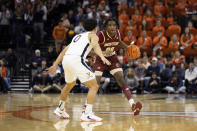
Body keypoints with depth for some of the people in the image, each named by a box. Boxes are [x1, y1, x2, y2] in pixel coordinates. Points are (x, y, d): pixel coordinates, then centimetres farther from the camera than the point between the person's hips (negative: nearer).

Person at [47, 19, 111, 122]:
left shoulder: (78, 36, 33)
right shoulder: (93, 35, 13)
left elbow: (64, 51, 34)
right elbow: (95, 46, -12)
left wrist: (55, 65, 40)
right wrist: (102, 57, -28)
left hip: (66, 59, 8)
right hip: (76, 59, -8)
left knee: (70, 84, 33)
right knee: (94, 86, -3)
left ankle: (60, 110, 44)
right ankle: (87, 114, -14)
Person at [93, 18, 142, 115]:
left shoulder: (118, 33, -13)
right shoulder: (101, 35, -28)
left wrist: (128, 47, -4)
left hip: (112, 58, 3)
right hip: (101, 59, -3)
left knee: (121, 81, -11)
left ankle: (133, 105, -20)